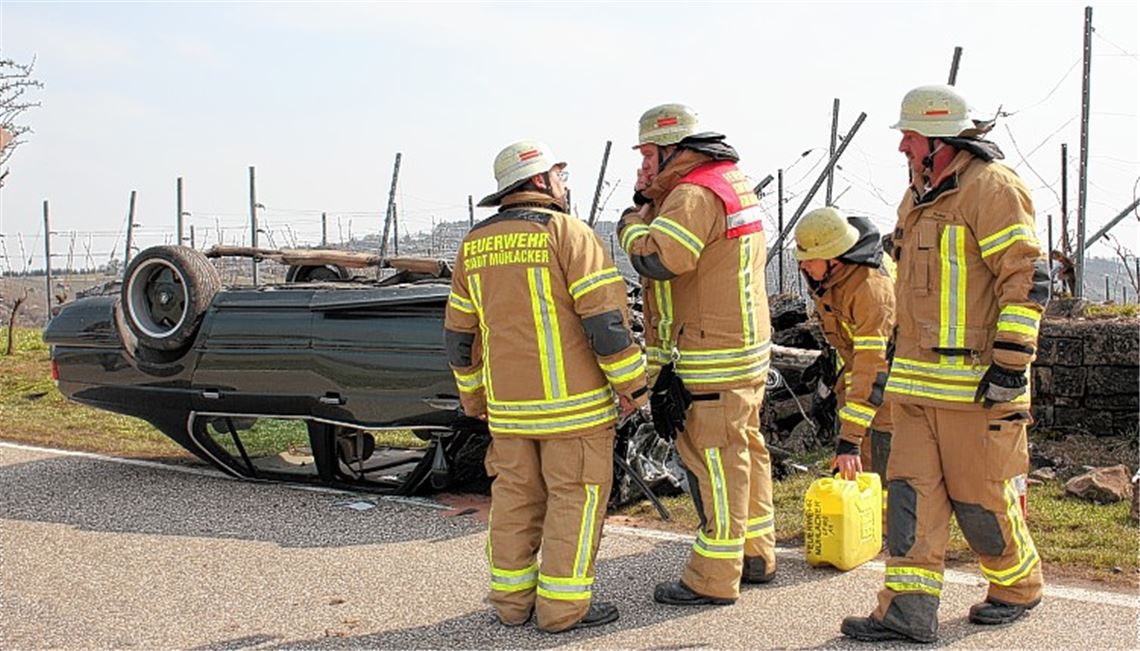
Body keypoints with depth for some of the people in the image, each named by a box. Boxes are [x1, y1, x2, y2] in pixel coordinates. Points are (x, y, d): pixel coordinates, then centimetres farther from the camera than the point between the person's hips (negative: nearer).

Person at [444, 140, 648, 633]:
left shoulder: (475, 245, 8)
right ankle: (563, 605, 7)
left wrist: (474, 396, 22)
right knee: (576, 496, 3)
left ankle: (512, 599, 21)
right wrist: (632, 384, -7)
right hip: (572, 398, -6)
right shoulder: (567, 233, -10)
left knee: (516, 497, 13)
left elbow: (460, 333, 13)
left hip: (508, 403, 6)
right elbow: (606, 316, -15)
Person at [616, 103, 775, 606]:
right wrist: (650, 202, 5)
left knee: (715, 463, -3)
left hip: (709, 363, -10)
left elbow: (656, 259, -27)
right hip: (745, 346, 10)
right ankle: (756, 555, 29)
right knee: (746, 450, 17)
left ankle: (714, 578, 6)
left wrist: (631, 222, -8)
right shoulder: (733, 183, 16)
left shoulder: (695, 194, -17)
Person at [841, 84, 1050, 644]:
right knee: (912, 490, 3)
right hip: (917, 382, 8)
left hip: (974, 382, -8)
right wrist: (901, 356, 25)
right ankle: (908, 611, 7)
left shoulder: (991, 188, -11)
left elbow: (1027, 277, -15)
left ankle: (1018, 587, 28)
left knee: (980, 495, 3)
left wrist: (1011, 363, -19)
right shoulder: (917, 197, 17)